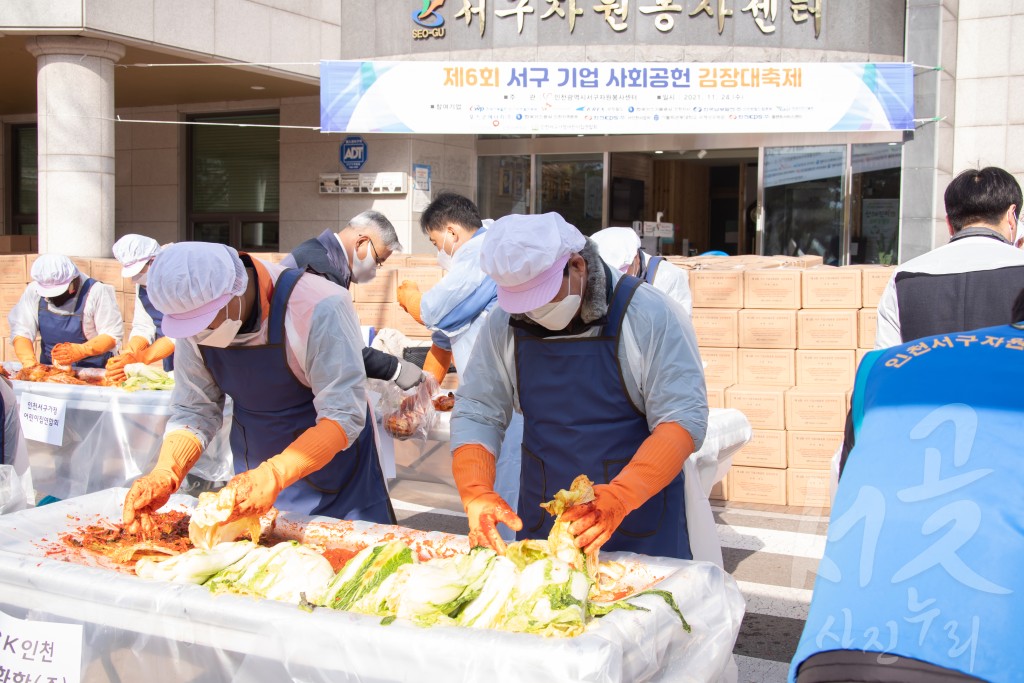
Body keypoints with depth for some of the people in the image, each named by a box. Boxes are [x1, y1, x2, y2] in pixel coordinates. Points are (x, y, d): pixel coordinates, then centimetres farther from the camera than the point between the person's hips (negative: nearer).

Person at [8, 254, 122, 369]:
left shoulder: (96, 292, -13)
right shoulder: (34, 290, -1)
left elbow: (113, 336, -13)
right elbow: (21, 331, -2)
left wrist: (81, 351, -27)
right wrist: (29, 361, -19)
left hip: (93, 370, -4)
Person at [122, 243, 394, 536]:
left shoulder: (318, 308, -28)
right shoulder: (193, 318, -11)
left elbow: (342, 416, -28)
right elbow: (193, 411, -5)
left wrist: (275, 476, -39)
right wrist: (165, 473, -23)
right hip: (254, 479, 4)